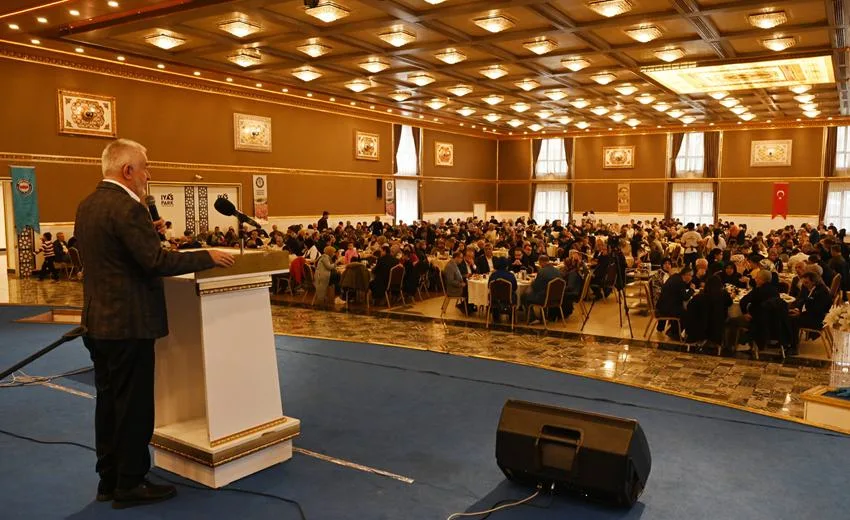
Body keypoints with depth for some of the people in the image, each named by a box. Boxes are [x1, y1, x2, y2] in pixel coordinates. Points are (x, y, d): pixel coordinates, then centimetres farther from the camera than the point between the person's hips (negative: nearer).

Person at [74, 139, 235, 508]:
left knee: (109, 401, 17)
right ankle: (129, 485, 13)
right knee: (133, 405, 2)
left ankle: (109, 479, 28)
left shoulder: (87, 206, 10)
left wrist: (147, 232, 15)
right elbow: (156, 262, -22)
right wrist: (207, 257, -14)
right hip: (128, 324, -9)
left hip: (98, 321, 10)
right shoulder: (127, 207, -19)